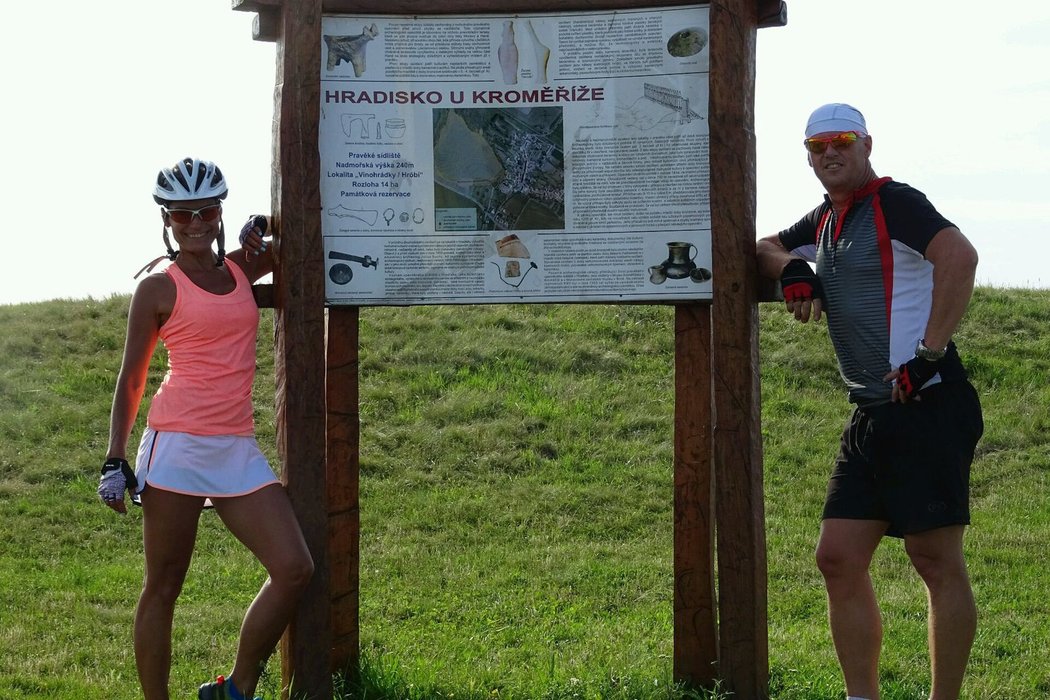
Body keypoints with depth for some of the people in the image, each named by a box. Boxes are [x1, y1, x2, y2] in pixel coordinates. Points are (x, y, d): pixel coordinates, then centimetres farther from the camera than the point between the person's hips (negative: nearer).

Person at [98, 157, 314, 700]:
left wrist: (259, 235, 12)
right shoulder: (158, 289, 0)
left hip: (237, 451, 5)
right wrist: (115, 461, -1)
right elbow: (130, 379, 4)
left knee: (294, 569, -4)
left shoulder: (241, 269, 13)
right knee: (163, 587, 0)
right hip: (176, 446, -5)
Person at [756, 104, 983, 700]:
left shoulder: (894, 203, -8)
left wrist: (929, 352, -26)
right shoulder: (823, 222, 18)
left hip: (927, 405, -9)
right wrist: (792, 266, 7)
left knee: (937, 561, -7)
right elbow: (763, 248, 31)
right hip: (872, 416, 9)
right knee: (839, 559, 6)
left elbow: (959, 254, -25)